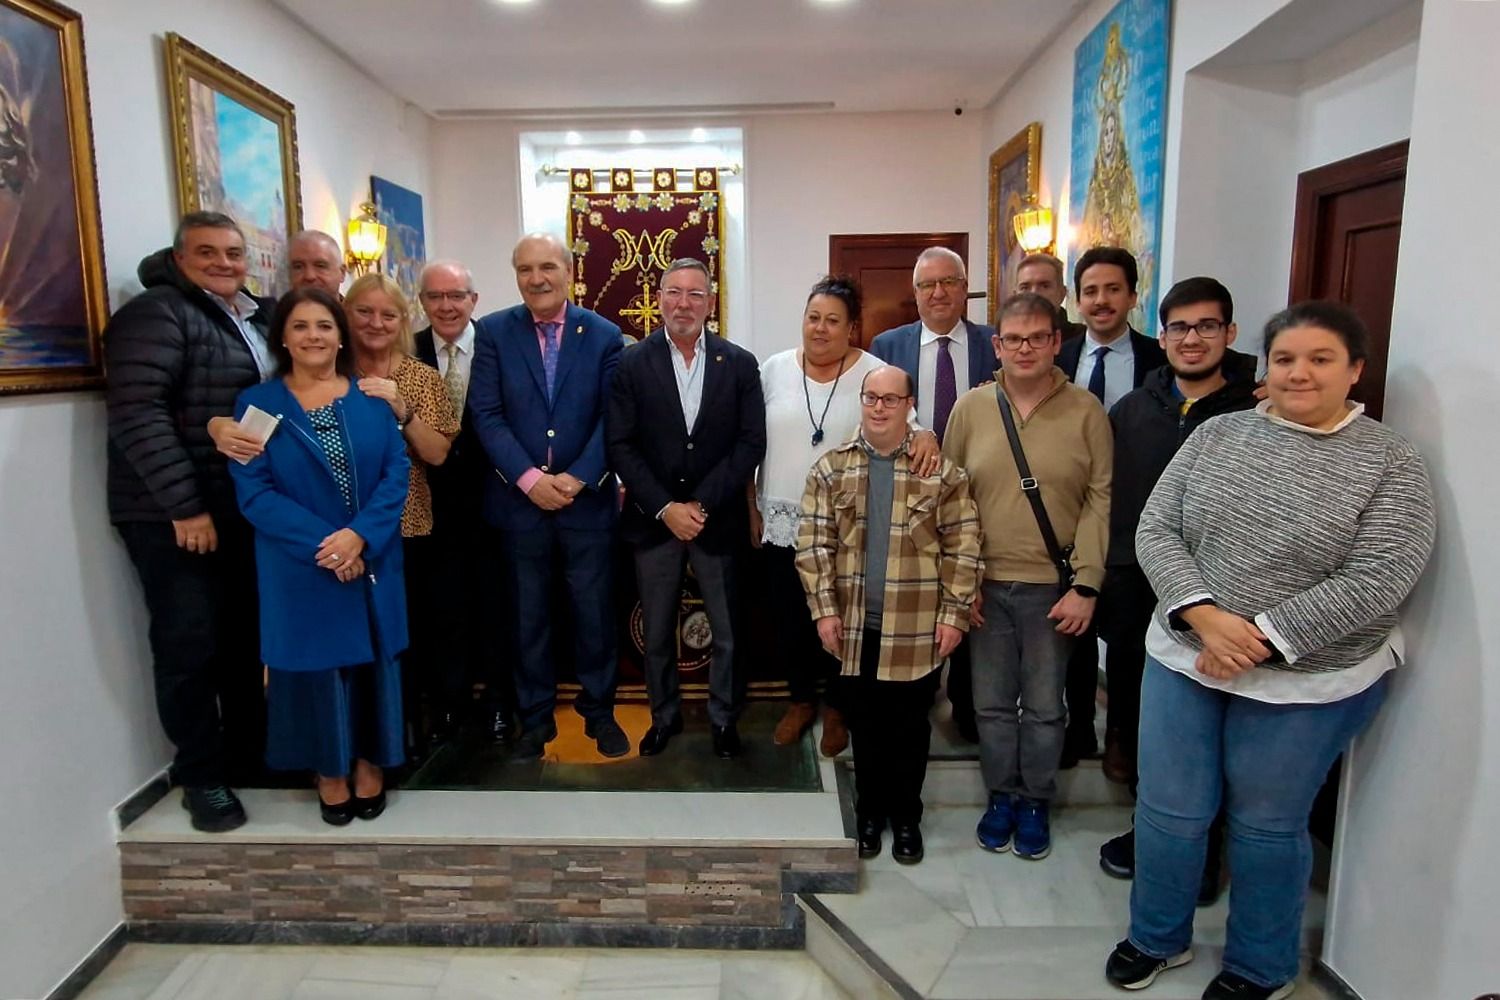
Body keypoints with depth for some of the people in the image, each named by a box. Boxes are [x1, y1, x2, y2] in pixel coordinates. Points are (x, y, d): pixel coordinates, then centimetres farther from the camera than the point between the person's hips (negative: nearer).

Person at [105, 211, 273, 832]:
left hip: (243, 511, 7)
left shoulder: (255, 320, 14)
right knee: (189, 646, 2)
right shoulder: (156, 313, -10)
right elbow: (137, 414, -20)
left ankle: (247, 755, 30)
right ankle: (202, 777, 17)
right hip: (172, 515, -7)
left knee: (245, 639, 15)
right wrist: (184, 505, -22)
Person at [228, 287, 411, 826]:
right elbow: (253, 491, -7)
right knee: (317, 659, 7)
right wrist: (322, 544, -18)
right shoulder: (257, 403, 0)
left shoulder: (371, 399, 5)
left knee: (371, 658, 8)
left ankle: (369, 763, 27)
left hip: (371, 561, 2)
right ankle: (330, 771, 26)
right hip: (300, 569, -1)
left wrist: (359, 536, -18)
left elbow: (397, 473, -3)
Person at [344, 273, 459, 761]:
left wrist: (401, 409, -17)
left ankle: (405, 731, 23)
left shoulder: (424, 379, 3)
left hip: (408, 527, 0)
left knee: (407, 632, 1)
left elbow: (437, 454, -6)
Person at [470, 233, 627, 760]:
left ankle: (599, 711, 27)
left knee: (595, 613, 9)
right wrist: (529, 479, -15)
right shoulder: (493, 331, 2)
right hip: (520, 500, 1)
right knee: (528, 617, 12)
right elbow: (486, 414, -5)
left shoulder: (604, 334, 1)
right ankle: (536, 718, 28)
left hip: (587, 499, 0)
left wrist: (577, 479, -14)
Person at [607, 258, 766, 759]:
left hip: (718, 519, 0)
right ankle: (664, 715, 33)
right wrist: (665, 508, -13)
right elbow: (621, 446, -4)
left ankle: (724, 717, 29)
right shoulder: (632, 363, -1)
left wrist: (703, 504, -12)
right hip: (653, 520, 0)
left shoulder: (740, 363, 0)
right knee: (657, 632, 13)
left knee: (727, 632, 8)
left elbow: (751, 444, -4)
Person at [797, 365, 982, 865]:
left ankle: (906, 817, 31)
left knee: (910, 725, 12)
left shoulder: (941, 471, -2)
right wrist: (825, 609, -5)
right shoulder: (831, 468, 2)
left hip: (918, 630, -1)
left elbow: (963, 546, -2)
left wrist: (954, 613, -6)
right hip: (855, 626, 1)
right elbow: (813, 543, 0)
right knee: (865, 723, 14)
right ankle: (869, 812, 32)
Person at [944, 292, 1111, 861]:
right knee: (992, 702, 13)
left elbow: (1100, 501, -6)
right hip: (986, 585, 2)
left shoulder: (1085, 412, -4)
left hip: (1054, 587, -1)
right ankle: (1001, 796, 33)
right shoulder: (971, 408, 1)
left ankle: (1035, 802, 32)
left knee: (1044, 706, 12)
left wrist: (1085, 586, -10)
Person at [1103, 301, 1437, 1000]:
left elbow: (1372, 584, -15)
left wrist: (1260, 640, -20)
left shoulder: (1392, 465, -7)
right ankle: (1157, 937, 38)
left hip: (1305, 684, -2)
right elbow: (1154, 532, -3)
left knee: (1267, 826, 15)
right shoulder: (1216, 436, 1)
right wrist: (1205, 616, -17)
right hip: (1184, 656, 3)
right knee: (1168, 810, 12)